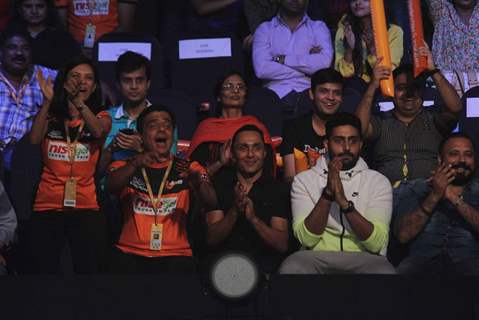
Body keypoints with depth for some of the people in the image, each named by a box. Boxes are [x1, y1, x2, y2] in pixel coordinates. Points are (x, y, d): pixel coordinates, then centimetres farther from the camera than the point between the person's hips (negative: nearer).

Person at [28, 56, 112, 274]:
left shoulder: (101, 116, 9)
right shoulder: (51, 116, 10)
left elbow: (99, 131, -15)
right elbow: (34, 140, -9)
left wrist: (79, 101, -29)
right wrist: (47, 102, -18)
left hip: (86, 207, 0)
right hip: (47, 206, 1)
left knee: (89, 269, -4)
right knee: (43, 269, 1)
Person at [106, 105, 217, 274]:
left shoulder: (190, 169, 11)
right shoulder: (124, 167, 12)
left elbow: (211, 203, -4)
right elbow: (111, 186, -9)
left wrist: (198, 182, -25)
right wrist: (135, 164, -27)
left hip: (175, 256, 0)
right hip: (130, 254, 1)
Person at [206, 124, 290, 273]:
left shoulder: (277, 189, 8)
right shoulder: (218, 184, 10)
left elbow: (282, 245, -1)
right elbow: (211, 239, 2)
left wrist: (253, 218, -17)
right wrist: (234, 211, -15)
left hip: (265, 266, 0)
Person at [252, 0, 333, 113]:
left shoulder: (318, 27, 15)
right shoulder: (265, 29, 13)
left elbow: (324, 63, -6)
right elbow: (261, 69, -5)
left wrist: (282, 59, -3)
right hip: (276, 94, -1)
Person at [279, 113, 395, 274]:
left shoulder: (378, 182, 7)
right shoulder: (304, 180, 7)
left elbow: (377, 243, -6)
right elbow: (307, 238, -5)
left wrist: (345, 203, -17)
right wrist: (328, 193, -16)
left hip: (363, 259, 0)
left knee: (385, 271, -35)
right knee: (291, 267, -34)